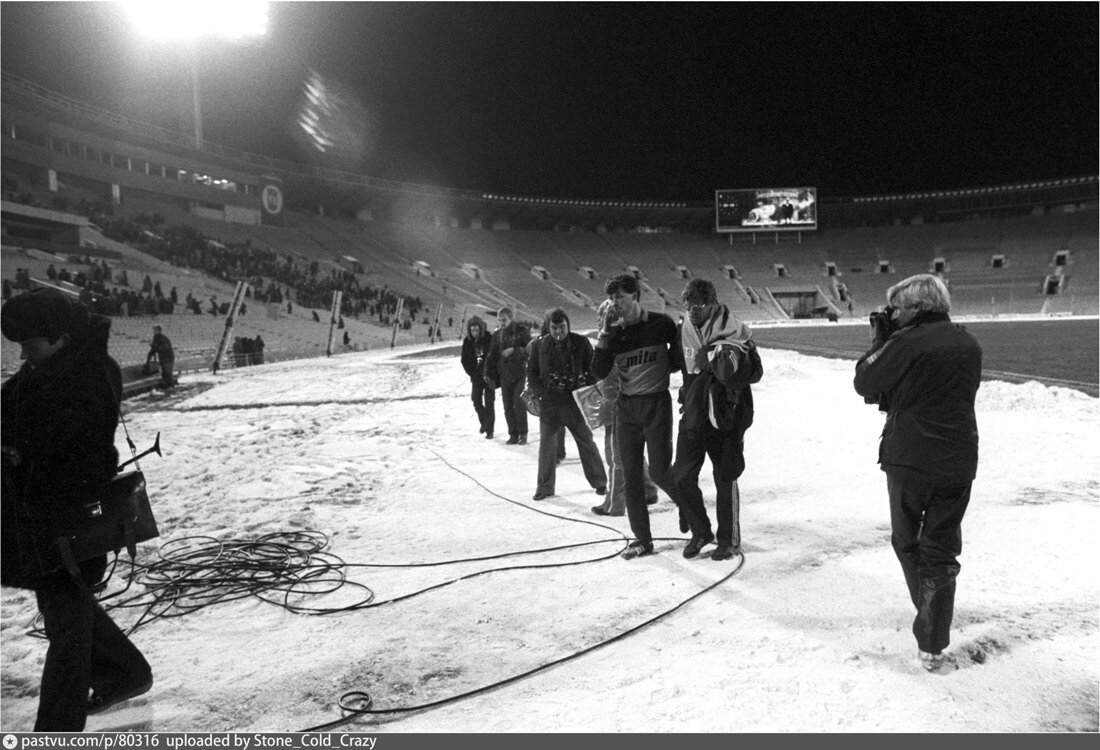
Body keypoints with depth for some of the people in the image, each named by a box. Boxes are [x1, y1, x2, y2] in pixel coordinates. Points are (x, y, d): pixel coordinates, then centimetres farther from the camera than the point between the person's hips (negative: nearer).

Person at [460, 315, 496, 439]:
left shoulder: (489, 339, -12)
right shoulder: (467, 341, -3)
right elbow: (465, 360, 1)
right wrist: (473, 374, -7)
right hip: (476, 376, 3)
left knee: (489, 402, -6)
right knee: (476, 400, 1)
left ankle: (489, 430, 1)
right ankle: (483, 422, 28)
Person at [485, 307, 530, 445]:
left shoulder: (522, 331, -2)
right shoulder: (497, 334, 9)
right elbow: (492, 355, 14)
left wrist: (514, 351, -22)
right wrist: (490, 374, 9)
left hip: (520, 373, -4)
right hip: (504, 375, 4)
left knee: (519, 404, -10)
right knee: (508, 406, 3)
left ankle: (523, 434, 3)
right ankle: (513, 434, 11)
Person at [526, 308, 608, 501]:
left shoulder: (581, 343, -4)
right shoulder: (540, 344, 1)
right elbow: (531, 370, 9)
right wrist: (539, 392, -3)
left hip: (575, 400, -1)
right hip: (549, 402, 2)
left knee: (586, 441, 6)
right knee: (546, 443, 4)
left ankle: (599, 482, 20)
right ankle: (545, 486, 16)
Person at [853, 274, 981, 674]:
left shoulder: (907, 342, -14)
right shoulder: (969, 345, 7)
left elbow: (865, 383, -7)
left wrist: (878, 341, 7)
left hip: (908, 459, -5)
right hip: (958, 463, 5)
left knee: (906, 541, 17)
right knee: (941, 552, 10)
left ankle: (931, 617, 27)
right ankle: (932, 647, 12)